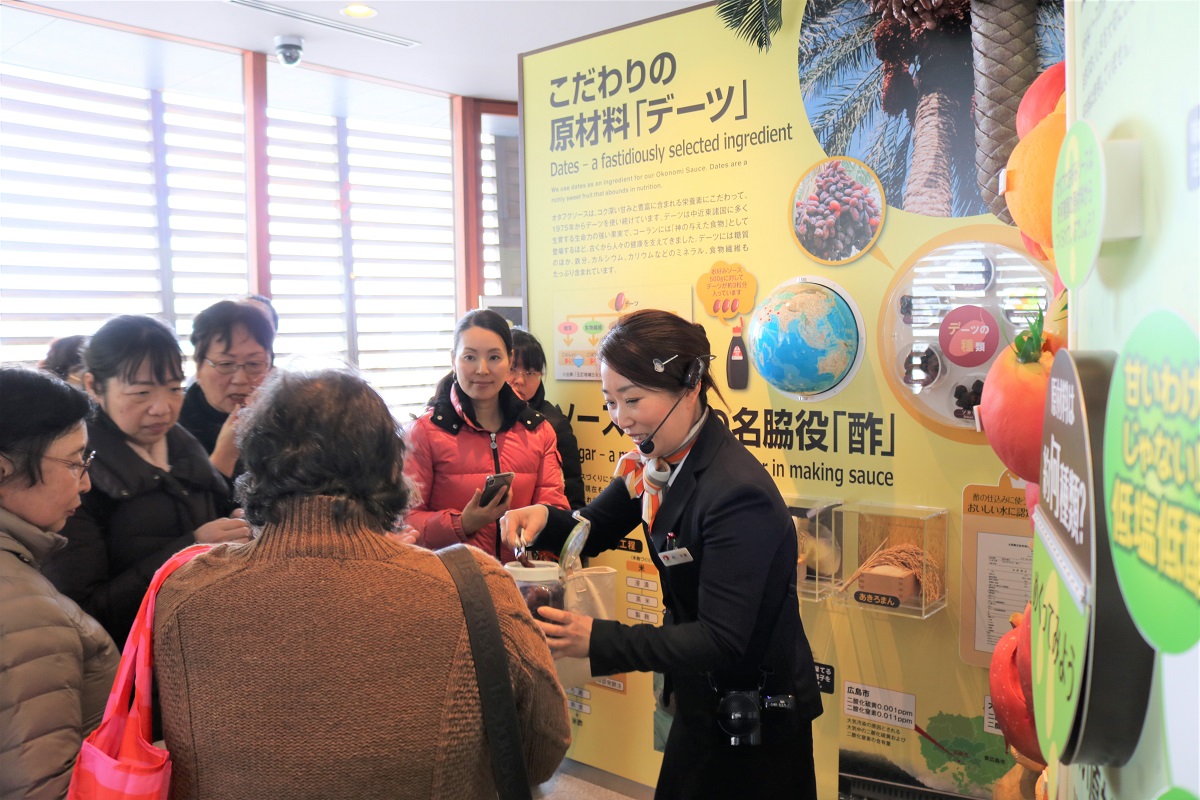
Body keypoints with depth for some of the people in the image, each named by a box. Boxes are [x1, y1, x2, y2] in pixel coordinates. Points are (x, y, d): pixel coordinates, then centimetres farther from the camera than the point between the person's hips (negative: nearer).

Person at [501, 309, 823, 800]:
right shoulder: (653, 462, -5)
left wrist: (597, 639, -36)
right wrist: (544, 519, -14)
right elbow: (595, 531, 8)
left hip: (756, 720, -7)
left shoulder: (737, 493, -30)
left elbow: (721, 640, -30)